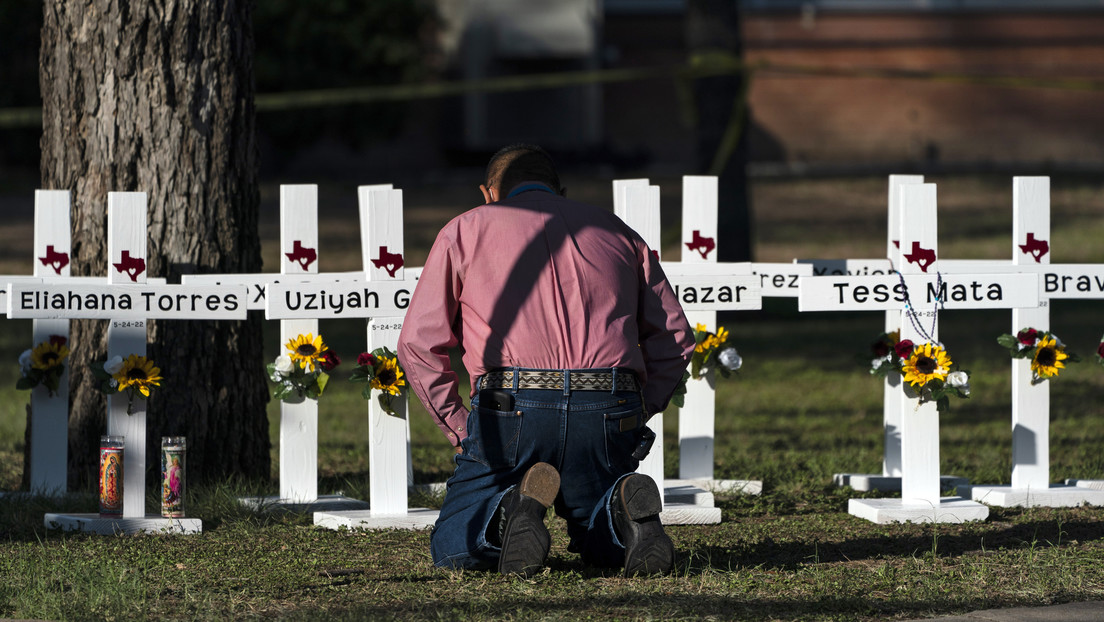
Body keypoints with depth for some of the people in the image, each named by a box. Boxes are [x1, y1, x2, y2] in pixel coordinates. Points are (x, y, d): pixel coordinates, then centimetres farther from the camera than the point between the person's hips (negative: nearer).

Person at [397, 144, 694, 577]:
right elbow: (674, 338, 18)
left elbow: (418, 344, 7)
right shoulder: (614, 231, 24)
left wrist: (458, 429, 12)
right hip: (609, 412, 3)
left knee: (453, 550, 13)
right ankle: (625, 508, -11)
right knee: (603, 546, 25)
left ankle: (512, 510, -21)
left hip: (511, 411, -3)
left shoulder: (466, 230, 16)